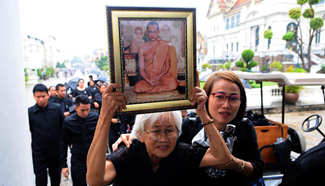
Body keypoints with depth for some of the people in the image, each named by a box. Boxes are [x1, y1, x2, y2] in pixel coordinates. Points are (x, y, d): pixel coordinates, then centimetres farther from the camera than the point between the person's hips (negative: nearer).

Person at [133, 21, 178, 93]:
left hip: (162, 77, 0)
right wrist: (149, 81, -15)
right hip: (148, 79, 0)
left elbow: (168, 65, 3)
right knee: (137, 88, -30)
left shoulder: (165, 45, 4)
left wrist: (159, 77, -11)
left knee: (172, 84, -33)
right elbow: (141, 69, 1)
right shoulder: (142, 48, 4)